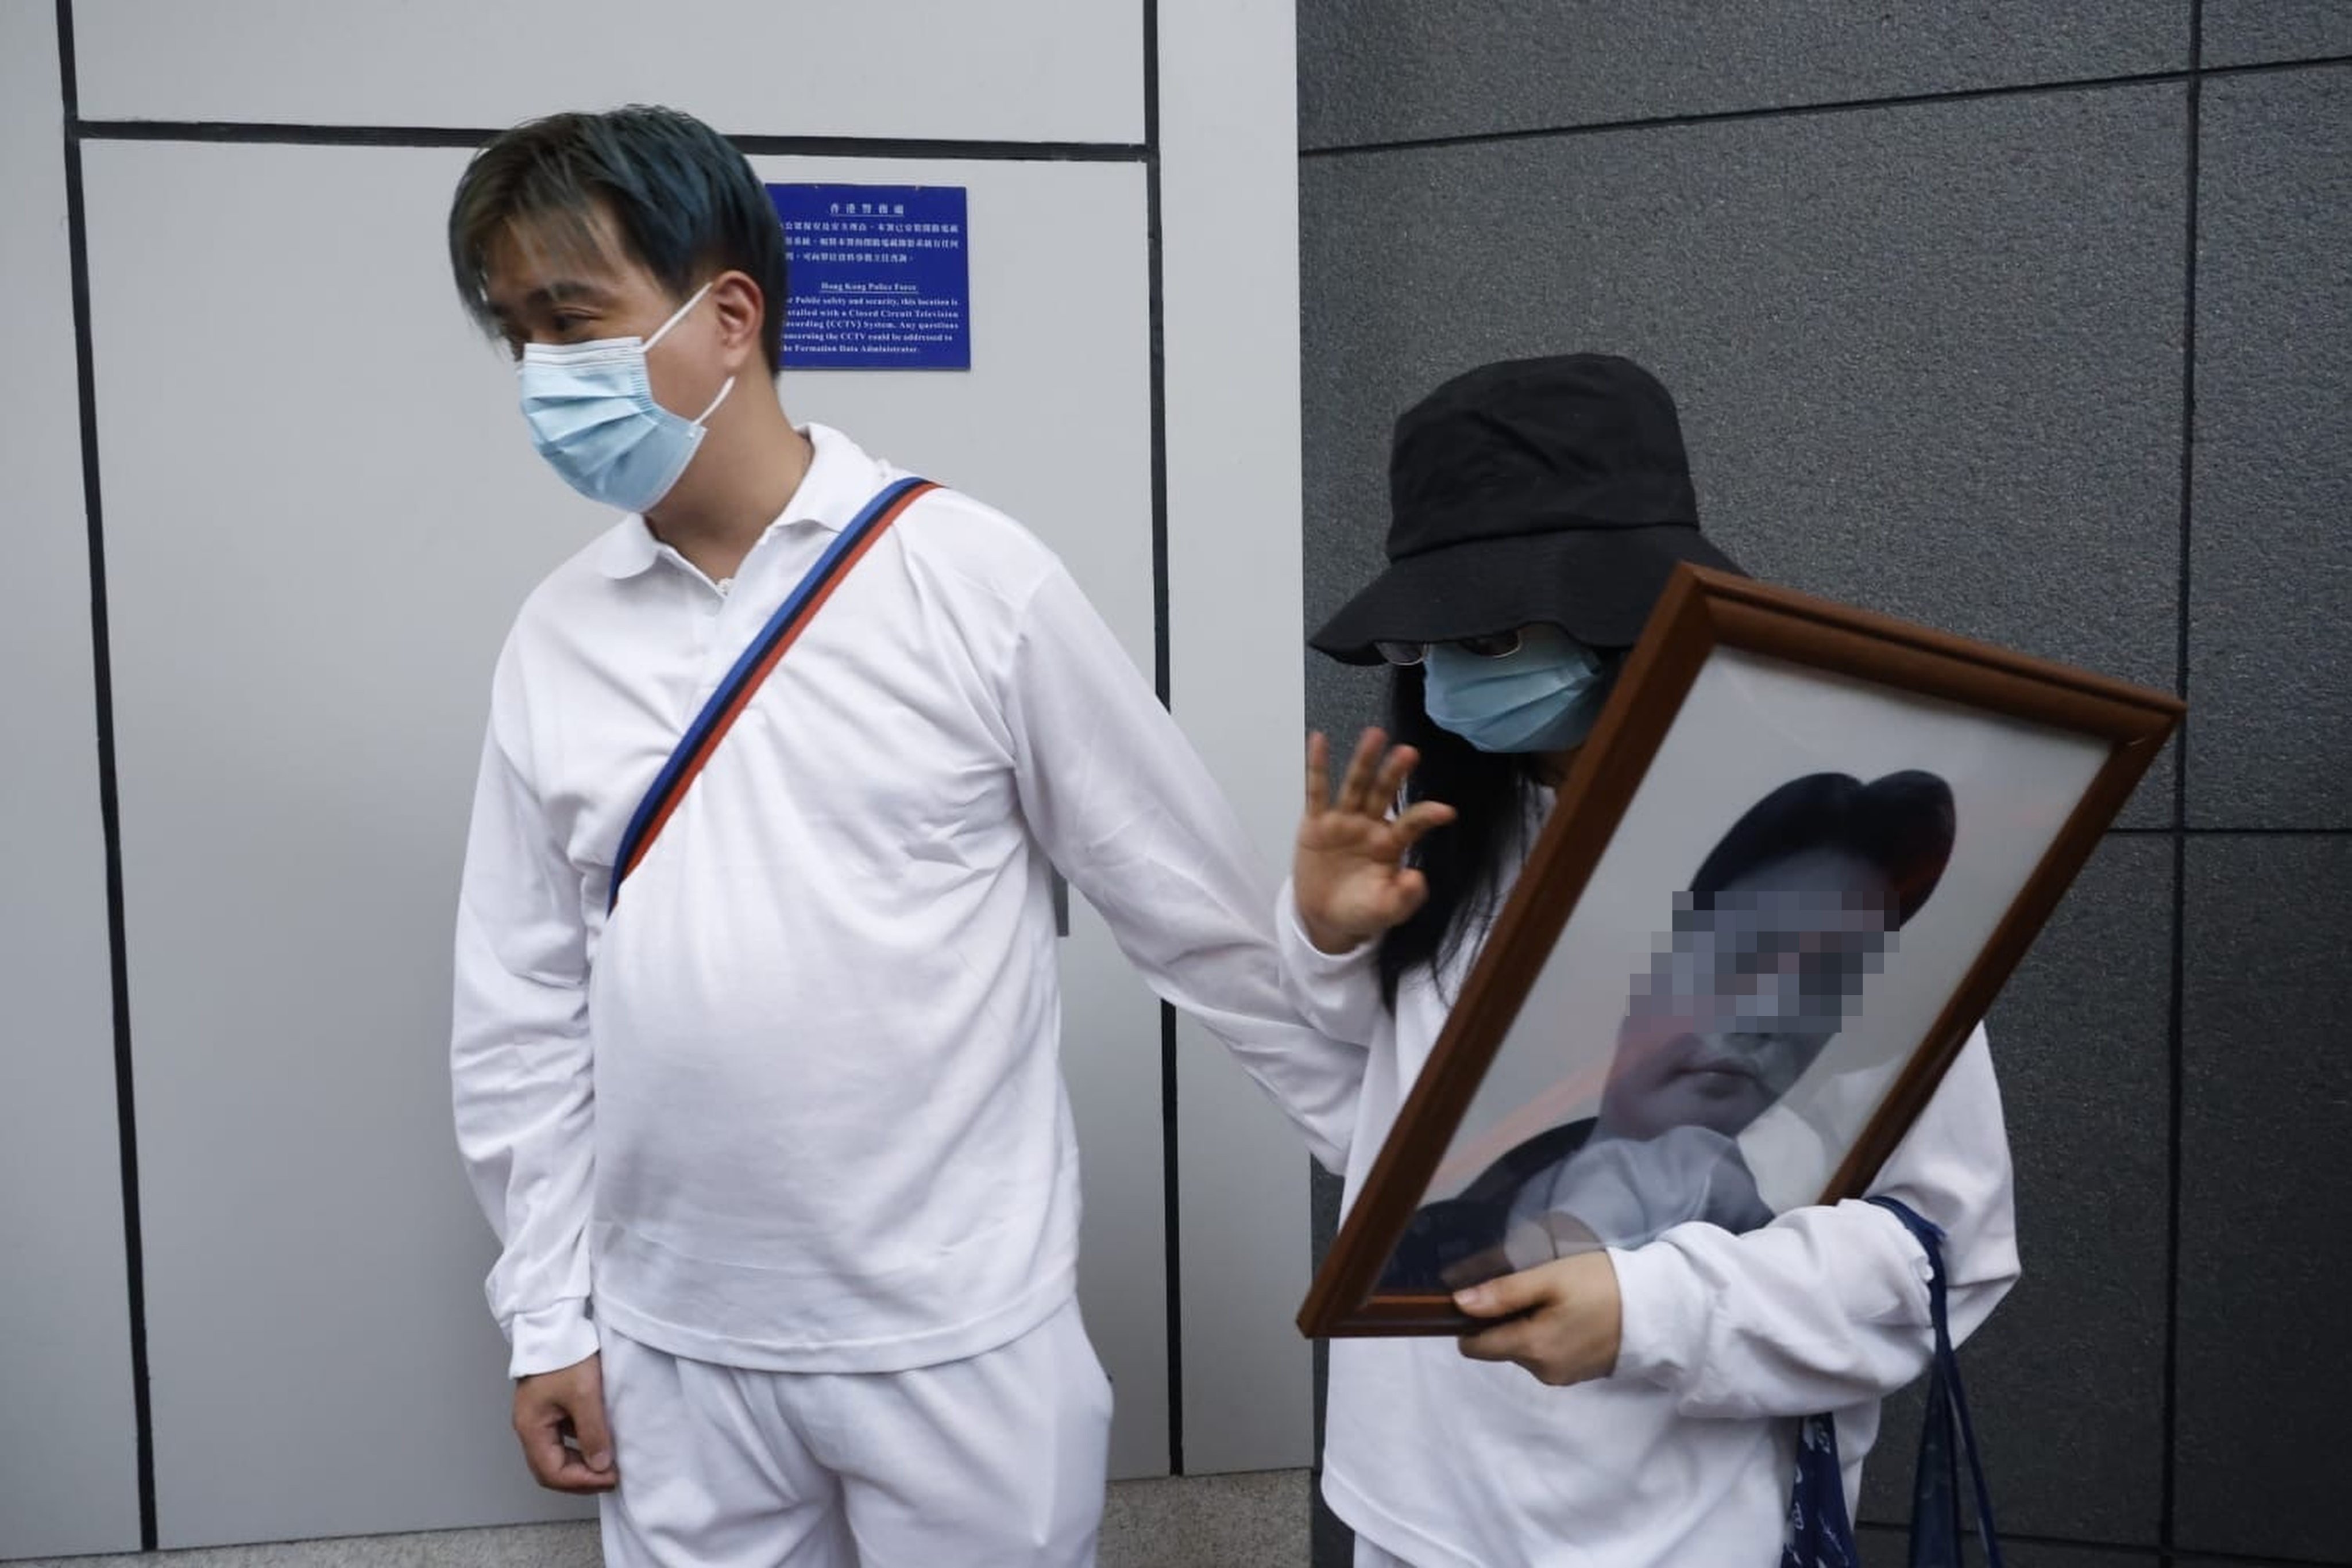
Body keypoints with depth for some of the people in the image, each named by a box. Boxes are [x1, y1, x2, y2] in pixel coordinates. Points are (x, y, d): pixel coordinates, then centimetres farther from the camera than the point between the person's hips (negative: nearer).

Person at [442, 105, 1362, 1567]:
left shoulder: (973, 579, -11)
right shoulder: (556, 640, 1)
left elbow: (1200, 905, -5)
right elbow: (523, 1008, 6)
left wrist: (1395, 1145, 1)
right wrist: (548, 1315, 7)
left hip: (958, 1334, -3)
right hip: (675, 1347, 4)